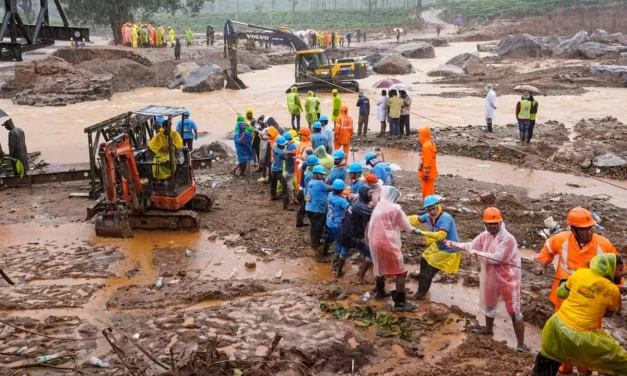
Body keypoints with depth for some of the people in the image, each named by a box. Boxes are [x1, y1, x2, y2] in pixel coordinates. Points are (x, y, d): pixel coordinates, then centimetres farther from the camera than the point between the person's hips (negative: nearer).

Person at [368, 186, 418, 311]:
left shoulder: (378, 207, 11)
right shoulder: (394, 208, -10)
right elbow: (405, 224, 0)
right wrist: (412, 229, 19)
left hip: (375, 242, 8)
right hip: (388, 243, -8)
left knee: (381, 268, 28)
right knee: (401, 272, -3)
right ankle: (400, 302, -6)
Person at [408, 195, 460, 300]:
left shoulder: (445, 218, -33)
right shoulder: (429, 216, -10)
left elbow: (441, 235, -43)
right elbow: (417, 219, 8)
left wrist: (422, 232, -40)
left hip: (448, 250, -9)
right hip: (438, 246, 9)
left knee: (430, 271, -6)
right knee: (424, 259, 31)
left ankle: (421, 294, 7)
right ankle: (422, 276, 61)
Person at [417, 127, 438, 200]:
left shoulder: (426, 146, -21)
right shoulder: (431, 143, 9)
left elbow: (427, 161, -23)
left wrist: (425, 174, -20)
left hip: (427, 173, -10)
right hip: (431, 172, 10)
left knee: (427, 191, -2)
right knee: (429, 190, 17)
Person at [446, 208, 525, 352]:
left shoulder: (507, 238, -25)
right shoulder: (485, 235, -2)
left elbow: (496, 258, -32)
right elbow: (471, 246, 10)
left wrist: (478, 253, -28)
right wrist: (454, 244, -1)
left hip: (508, 280, -8)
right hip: (491, 278, 8)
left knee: (514, 313, -4)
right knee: (488, 305, 29)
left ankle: (520, 345, 2)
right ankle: (488, 330, 53)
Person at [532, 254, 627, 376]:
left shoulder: (580, 273, -1)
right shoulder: (613, 290, -9)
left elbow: (561, 292, 12)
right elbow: (609, 313, 10)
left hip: (558, 326, 4)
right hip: (582, 336, -4)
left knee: (549, 356, 31)